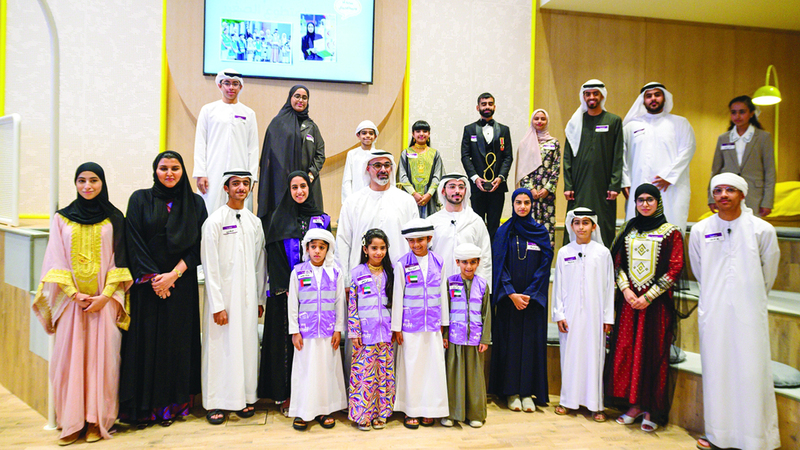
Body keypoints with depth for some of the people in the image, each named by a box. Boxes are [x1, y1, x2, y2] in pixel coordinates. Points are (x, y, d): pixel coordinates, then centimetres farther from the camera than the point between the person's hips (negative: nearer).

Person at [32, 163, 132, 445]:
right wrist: (75, 294, -8)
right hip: (72, 299, 1)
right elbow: (57, 261, 3)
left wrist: (105, 297, -10)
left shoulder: (114, 218, 4)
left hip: (105, 301, -1)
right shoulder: (62, 218, 7)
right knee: (70, 358, 0)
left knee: (101, 358, -1)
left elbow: (119, 261, 1)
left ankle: (97, 421, 7)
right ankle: (71, 422, 9)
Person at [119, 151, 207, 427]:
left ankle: (172, 404, 11)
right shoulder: (140, 200, 5)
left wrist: (173, 274, -11)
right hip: (146, 285, 0)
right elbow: (134, 244, -1)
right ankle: (144, 408, 9)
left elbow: (198, 246, 0)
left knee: (177, 341, 2)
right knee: (146, 340, 0)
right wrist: (152, 278, -10)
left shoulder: (195, 203, 6)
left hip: (181, 284, 1)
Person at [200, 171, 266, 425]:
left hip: (248, 296, 4)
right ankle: (215, 403, 11)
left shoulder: (254, 222, 10)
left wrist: (260, 299, 9)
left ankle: (244, 398, 18)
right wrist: (217, 305, -12)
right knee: (220, 346, 0)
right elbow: (210, 266, -8)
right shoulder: (215, 221, -5)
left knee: (247, 344, 7)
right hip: (222, 294, -4)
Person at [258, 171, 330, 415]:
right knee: (285, 339, 1)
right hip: (284, 291, -1)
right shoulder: (280, 219, 5)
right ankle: (285, 395, 8)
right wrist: (287, 287, -9)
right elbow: (274, 256, 0)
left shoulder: (321, 219, 9)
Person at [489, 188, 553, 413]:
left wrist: (529, 294, -9)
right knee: (510, 341, 1)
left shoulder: (541, 232, 6)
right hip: (509, 299, -1)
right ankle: (511, 391, 9)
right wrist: (511, 294, -12)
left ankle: (528, 391, 9)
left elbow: (545, 265, 0)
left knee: (531, 341, 1)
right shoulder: (504, 232, 3)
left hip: (533, 299, 1)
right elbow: (499, 265, -2)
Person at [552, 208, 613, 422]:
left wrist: (608, 316, 0)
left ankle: (595, 405, 11)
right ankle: (567, 400, 18)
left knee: (594, 355, 2)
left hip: (594, 313, -1)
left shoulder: (602, 252, 2)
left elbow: (608, 286, 3)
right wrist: (559, 314, 1)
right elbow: (558, 285, 6)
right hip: (570, 313, 1)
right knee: (569, 354, 5)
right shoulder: (564, 253, 4)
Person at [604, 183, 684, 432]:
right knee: (626, 350, 3)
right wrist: (626, 290, -6)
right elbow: (617, 263, 10)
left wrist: (648, 296, -12)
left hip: (656, 302, -4)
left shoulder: (671, 233, -1)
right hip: (628, 301, 4)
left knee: (653, 353, -1)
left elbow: (674, 270, -6)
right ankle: (634, 404, 15)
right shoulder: (628, 230, 11)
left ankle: (652, 410, 9)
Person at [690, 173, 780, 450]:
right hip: (713, 312, 2)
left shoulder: (762, 230, -2)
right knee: (716, 372, 6)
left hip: (749, 313, -2)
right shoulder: (700, 231, 3)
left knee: (752, 373, 0)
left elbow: (768, 274, 11)